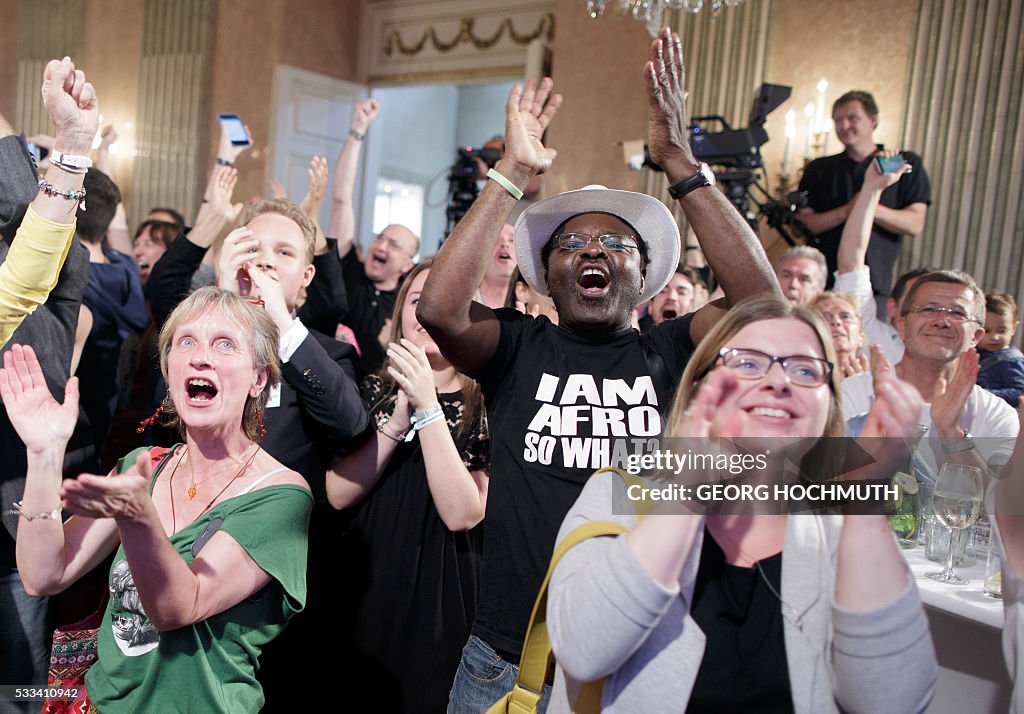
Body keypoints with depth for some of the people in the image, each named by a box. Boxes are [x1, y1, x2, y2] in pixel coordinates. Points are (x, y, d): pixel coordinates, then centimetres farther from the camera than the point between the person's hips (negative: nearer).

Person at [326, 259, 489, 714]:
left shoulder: (486, 405, -8)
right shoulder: (373, 391, 3)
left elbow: (461, 514, -20)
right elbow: (338, 493, -7)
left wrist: (428, 407, -22)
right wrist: (399, 418, -17)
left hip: (438, 598, -3)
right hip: (361, 590, 3)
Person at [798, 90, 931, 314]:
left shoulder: (906, 164, 10)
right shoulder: (818, 169, 14)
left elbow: (915, 224, 0)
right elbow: (801, 225, 3)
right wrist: (845, 211, -12)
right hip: (820, 283, 1)